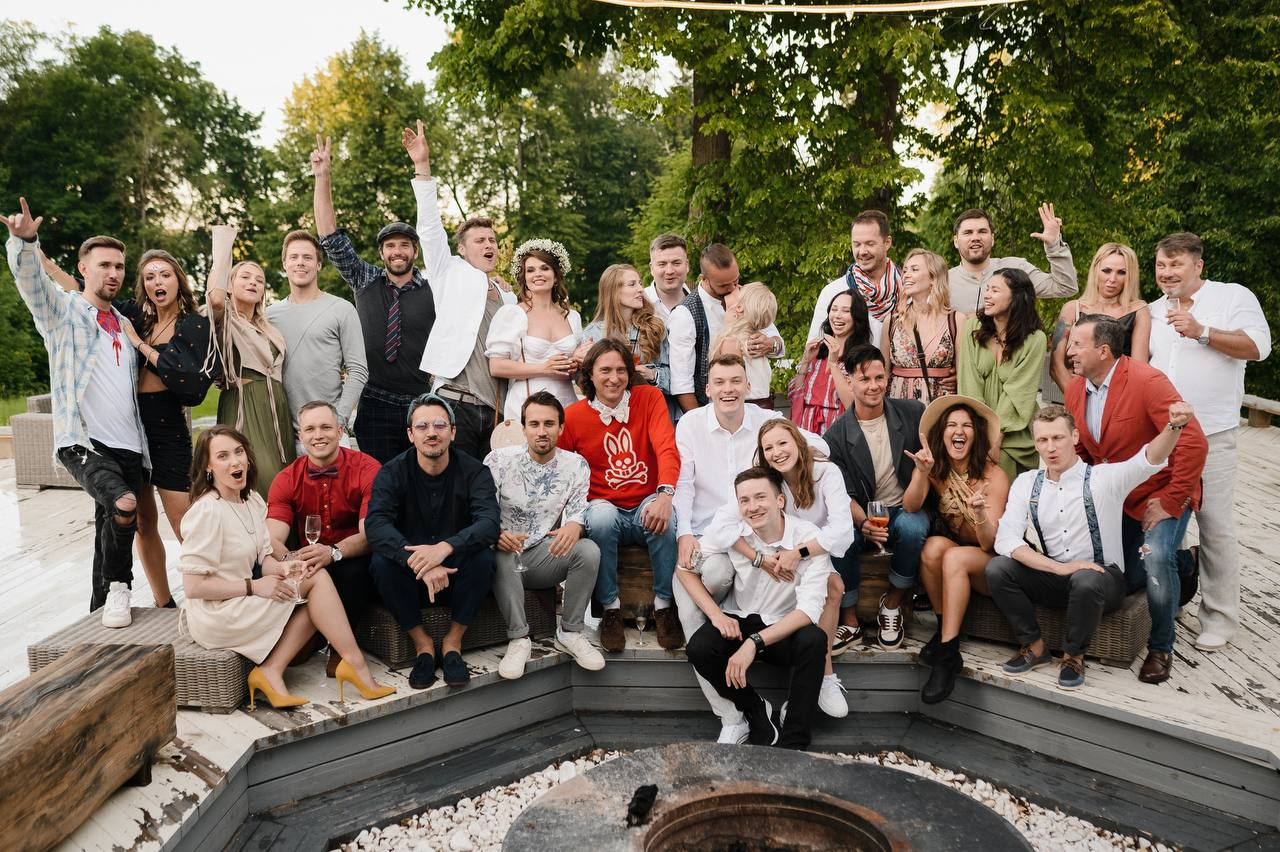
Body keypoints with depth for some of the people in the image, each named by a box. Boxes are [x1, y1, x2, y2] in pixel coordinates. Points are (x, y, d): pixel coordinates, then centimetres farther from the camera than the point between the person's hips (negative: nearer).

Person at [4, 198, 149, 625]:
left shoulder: (124, 325, 20)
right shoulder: (63, 310, 5)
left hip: (129, 446, 6)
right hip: (83, 442, -5)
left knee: (115, 533, 6)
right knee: (123, 504, -29)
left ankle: (101, 611, 19)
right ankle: (118, 586, -9)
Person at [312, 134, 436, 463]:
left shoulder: (434, 289, 1)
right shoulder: (366, 282, 7)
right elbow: (332, 240, 1)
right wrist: (323, 178, -6)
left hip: (422, 403, -1)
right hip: (375, 404, 1)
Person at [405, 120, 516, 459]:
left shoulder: (508, 298, 22)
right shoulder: (451, 273, 8)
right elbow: (430, 227, -3)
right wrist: (422, 167, -10)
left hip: (492, 410, 5)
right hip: (455, 402, -5)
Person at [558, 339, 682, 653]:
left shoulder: (649, 398, 0)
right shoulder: (573, 416, 0)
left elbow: (667, 448, -14)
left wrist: (665, 495, -32)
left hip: (647, 507, 0)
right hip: (604, 507, 0)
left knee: (668, 518, -33)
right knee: (601, 517, -35)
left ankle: (663, 604, -11)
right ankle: (610, 608, -15)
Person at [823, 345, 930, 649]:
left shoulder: (913, 413, -2)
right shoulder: (836, 435, -6)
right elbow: (844, 494, -7)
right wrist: (864, 523, -27)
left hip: (905, 508, 0)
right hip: (861, 513, 0)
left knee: (913, 528, -35)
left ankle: (892, 605, -10)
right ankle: (849, 618, -10)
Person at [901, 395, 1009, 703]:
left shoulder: (994, 476, -14)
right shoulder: (933, 468, -4)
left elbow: (989, 544, -18)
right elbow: (910, 507, -22)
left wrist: (981, 511, -39)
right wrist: (922, 474, -40)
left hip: (986, 565, -3)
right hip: (946, 558, 3)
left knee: (954, 557, -33)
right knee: (934, 546, -30)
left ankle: (947, 653, -29)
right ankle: (945, 628, -14)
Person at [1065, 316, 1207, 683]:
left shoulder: (1147, 381, -23)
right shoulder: (1075, 391, -1)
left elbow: (1194, 443, -29)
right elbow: (1078, 452, 12)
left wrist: (1170, 502, -25)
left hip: (1162, 495, -7)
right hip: (1116, 499, 7)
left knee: (1155, 557, -30)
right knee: (1125, 581, 9)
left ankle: (1161, 648, -7)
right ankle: (1179, 563, 42)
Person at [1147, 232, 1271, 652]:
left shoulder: (1234, 296, 2)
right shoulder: (1152, 311, 15)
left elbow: (1258, 346, -11)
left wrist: (1201, 332, -19)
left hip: (1210, 434, -4)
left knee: (1215, 527, -2)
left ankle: (1219, 617, 9)